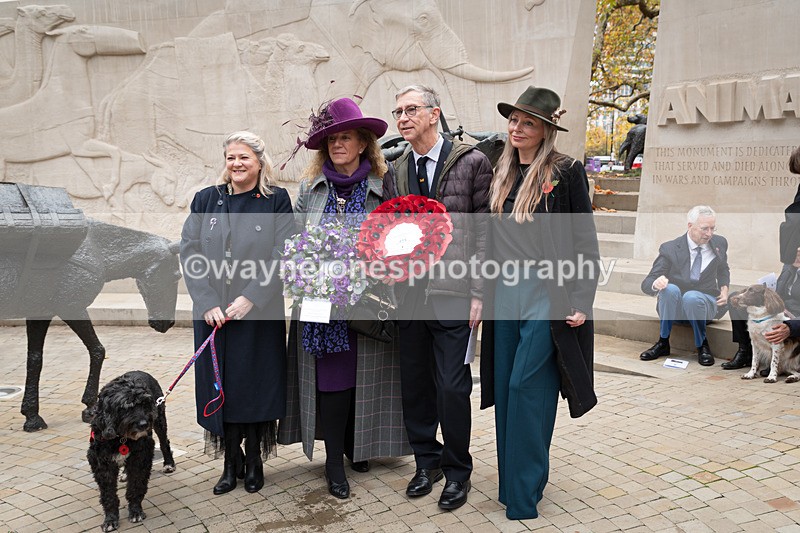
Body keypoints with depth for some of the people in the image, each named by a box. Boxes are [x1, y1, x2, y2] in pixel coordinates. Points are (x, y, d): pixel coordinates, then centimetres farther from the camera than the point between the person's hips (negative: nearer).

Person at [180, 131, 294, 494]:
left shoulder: (276, 201, -1)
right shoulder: (206, 200, 6)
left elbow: (282, 257, -7)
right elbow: (190, 253, 0)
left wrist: (250, 299, -16)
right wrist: (208, 303, -11)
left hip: (259, 312, -2)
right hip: (212, 311, 2)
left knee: (256, 383, 5)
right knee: (220, 384, 6)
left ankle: (254, 460, 22)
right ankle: (231, 461, 20)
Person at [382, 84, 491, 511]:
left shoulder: (471, 162, -3)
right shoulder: (394, 172, 10)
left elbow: (485, 230, -5)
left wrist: (478, 293, -9)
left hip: (454, 295, -4)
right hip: (410, 295, 5)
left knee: (451, 386, -1)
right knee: (415, 384, 12)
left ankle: (457, 471, 20)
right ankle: (427, 462, 31)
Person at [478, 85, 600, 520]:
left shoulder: (566, 172, -5)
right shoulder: (502, 174, 13)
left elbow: (585, 241, -7)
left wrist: (581, 302, -13)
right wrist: (479, 293, 13)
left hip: (547, 294, -6)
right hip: (505, 291, 6)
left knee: (526, 389, -7)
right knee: (506, 390, 9)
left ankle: (523, 498, 7)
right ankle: (510, 483, 23)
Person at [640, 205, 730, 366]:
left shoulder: (719, 243, 4)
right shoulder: (670, 249, -8)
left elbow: (723, 270, 26)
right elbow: (646, 284, -12)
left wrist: (724, 288, 6)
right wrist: (655, 284, -36)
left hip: (703, 303, 1)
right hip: (674, 309, -1)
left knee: (691, 297, -35)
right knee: (670, 289, -35)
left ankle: (702, 345, -12)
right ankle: (663, 343, -19)